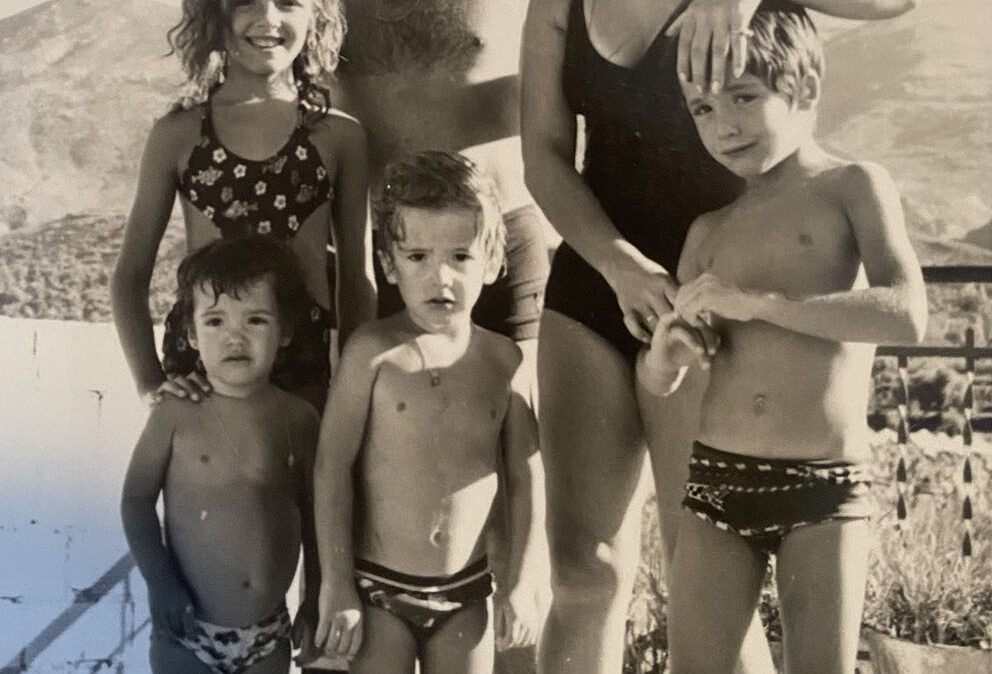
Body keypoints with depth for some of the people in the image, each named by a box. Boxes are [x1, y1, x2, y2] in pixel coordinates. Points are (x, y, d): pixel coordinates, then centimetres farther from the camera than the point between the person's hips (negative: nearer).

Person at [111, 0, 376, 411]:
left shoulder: (339, 136, 5)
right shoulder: (177, 134, 5)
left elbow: (357, 281, 10)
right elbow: (131, 274, 10)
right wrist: (149, 382, -1)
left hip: (304, 364, 0)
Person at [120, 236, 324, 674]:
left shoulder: (298, 418, -3)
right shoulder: (177, 413, -9)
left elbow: (313, 513, 6)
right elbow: (137, 499, -2)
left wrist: (315, 601, 10)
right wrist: (161, 584, -10)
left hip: (268, 635, 2)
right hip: (189, 632, -2)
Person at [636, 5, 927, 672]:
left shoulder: (854, 186, -2)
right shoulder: (711, 228, 10)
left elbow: (907, 315, -19)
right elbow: (658, 382, 15)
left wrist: (755, 302, -20)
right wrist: (664, 350, -9)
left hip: (825, 489, -4)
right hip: (717, 480, 4)